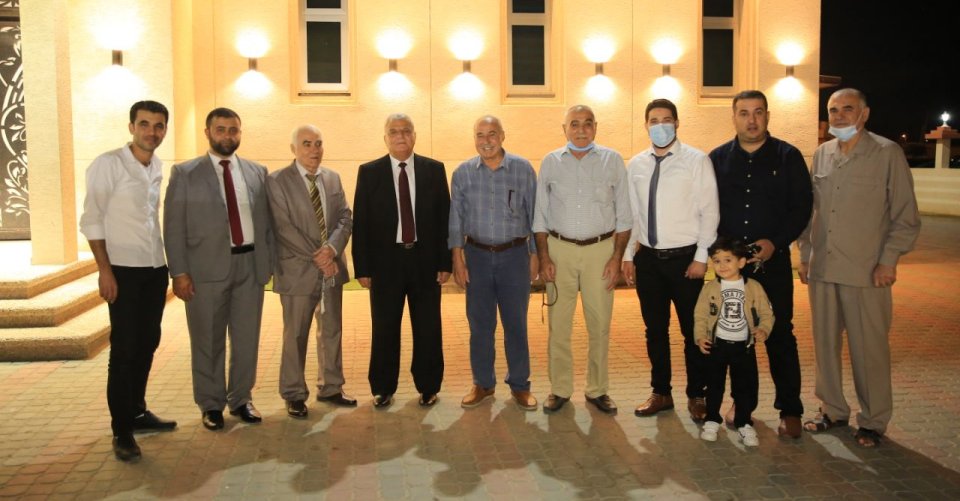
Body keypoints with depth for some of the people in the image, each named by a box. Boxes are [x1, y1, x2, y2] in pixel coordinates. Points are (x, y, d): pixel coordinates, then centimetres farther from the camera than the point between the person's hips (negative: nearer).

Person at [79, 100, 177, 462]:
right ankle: (121, 430, 7)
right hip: (123, 269, -6)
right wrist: (104, 270, -16)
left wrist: (167, 261, 9)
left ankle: (137, 412, 27)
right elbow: (91, 220, -11)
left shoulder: (159, 167, 8)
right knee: (124, 348, -2)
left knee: (147, 344, 13)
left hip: (156, 268, 6)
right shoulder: (108, 164, -9)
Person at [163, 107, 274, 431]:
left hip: (250, 265, 3)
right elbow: (174, 226, -2)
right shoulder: (185, 173, 1)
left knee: (247, 338, 9)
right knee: (208, 341, 7)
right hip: (207, 267, -2)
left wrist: (270, 262, 5)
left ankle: (241, 399, 25)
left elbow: (266, 220, 11)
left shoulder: (257, 172, 10)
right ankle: (211, 405, 21)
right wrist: (179, 272, -8)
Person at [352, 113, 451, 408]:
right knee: (384, 330, 8)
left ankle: (428, 386, 25)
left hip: (425, 260, 1)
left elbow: (444, 218, 3)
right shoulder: (369, 172, 1)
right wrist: (362, 268, -4)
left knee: (428, 328, 8)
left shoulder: (434, 170, 3)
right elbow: (360, 223, 0)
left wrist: (445, 262, -2)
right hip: (385, 261, 0)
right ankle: (383, 388, 24)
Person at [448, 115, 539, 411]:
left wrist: (535, 255, 2)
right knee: (480, 323, 8)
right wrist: (457, 260, 0)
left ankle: (519, 385, 20)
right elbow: (456, 219, 4)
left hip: (514, 254, -1)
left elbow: (534, 213, 2)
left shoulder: (523, 169, -2)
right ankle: (483, 383, 22)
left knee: (516, 322, 6)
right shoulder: (462, 173, 1)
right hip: (477, 255, 1)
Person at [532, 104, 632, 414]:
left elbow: (624, 215, 3)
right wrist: (543, 258, -1)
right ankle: (559, 389, 18)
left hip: (600, 249, 0)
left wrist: (617, 258, -3)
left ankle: (597, 390, 20)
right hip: (559, 249, 1)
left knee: (600, 324, 5)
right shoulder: (550, 162, 4)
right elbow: (540, 216, 6)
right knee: (558, 324, 5)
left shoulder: (612, 161, 2)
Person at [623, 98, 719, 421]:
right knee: (655, 330, 13)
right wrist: (628, 255, 7)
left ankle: (696, 396, 24)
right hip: (648, 258, 4)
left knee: (693, 331, 7)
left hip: (685, 258, -4)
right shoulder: (636, 165, 6)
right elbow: (632, 213, 10)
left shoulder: (697, 161, -6)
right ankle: (661, 393, 29)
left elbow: (710, 212, -7)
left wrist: (701, 257, -11)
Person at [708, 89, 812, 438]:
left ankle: (790, 409, 12)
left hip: (773, 261, -2)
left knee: (780, 335, 1)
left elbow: (802, 206, -1)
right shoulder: (717, 158, 7)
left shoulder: (788, 157, 1)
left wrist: (775, 242, -13)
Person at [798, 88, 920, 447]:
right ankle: (833, 410, 27)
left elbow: (906, 216, -4)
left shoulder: (887, 154, -5)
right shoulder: (821, 155, 9)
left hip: (867, 271, -4)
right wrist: (805, 254, 10)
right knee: (825, 343, 12)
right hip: (822, 268, 5)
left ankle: (873, 421, 19)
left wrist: (888, 260, -10)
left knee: (869, 349, 3)